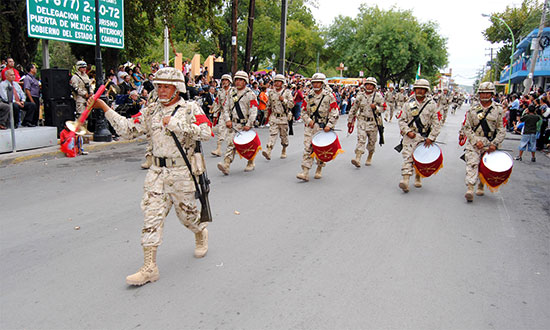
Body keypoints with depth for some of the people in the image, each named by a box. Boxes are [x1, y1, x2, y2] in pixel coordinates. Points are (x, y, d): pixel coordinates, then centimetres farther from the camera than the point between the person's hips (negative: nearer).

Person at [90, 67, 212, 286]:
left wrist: (174, 124, -20)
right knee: (152, 214, -3)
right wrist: (105, 108, 1)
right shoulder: (151, 111, 10)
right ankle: (149, 267, 2)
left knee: (186, 213, 10)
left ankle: (201, 234, 45)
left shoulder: (190, 109, -5)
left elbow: (205, 132, -20)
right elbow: (128, 129, 7)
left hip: (182, 171, -4)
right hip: (157, 171, 4)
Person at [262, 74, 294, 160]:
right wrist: (269, 110, 19)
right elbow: (269, 104, 24)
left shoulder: (287, 92, -2)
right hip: (274, 117, 2)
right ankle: (268, 152, -21)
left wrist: (284, 100, -19)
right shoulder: (272, 93, 8)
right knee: (272, 134, -11)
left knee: (284, 135, 9)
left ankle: (284, 151, 28)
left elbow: (292, 104, -8)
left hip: (284, 117, -2)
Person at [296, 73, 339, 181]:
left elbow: (335, 112, -5)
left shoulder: (329, 95, -3)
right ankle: (305, 173, -7)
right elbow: (304, 111, 13)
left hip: (323, 127, -3)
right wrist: (308, 120, -4)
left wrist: (329, 125, -14)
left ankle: (319, 170, 28)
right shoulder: (309, 95, 9)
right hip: (310, 126, 3)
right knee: (307, 148, -6)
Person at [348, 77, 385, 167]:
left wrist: (375, 107, -22)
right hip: (362, 121, 0)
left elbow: (382, 109, -1)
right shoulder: (360, 96, 5)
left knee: (372, 142, 10)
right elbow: (354, 108, 13)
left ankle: (369, 158, 30)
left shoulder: (378, 96, 0)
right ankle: (357, 159, -22)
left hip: (373, 122, 0)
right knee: (361, 140, -13)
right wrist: (350, 120, 14)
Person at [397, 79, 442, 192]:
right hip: (410, 136, 0)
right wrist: (408, 132, -11)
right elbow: (402, 120, 3)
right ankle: (405, 180, -20)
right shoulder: (408, 104, 5)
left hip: (424, 137, 1)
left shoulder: (432, 104, 2)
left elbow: (436, 123, 0)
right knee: (407, 157, -12)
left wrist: (431, 138, -8)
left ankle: (418, 178, 32)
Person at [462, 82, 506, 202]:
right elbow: (466, 128, 1)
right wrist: (475, 140, -11)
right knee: (472, 164, -16)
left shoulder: (498, 110, 3)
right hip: (474, 142, -1)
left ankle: (481, 187, 31)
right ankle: (470, 189, -22)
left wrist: (495, 144, -11)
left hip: (490, 144, 1)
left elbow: (502, 130, 3)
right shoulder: (473, 109, 4)